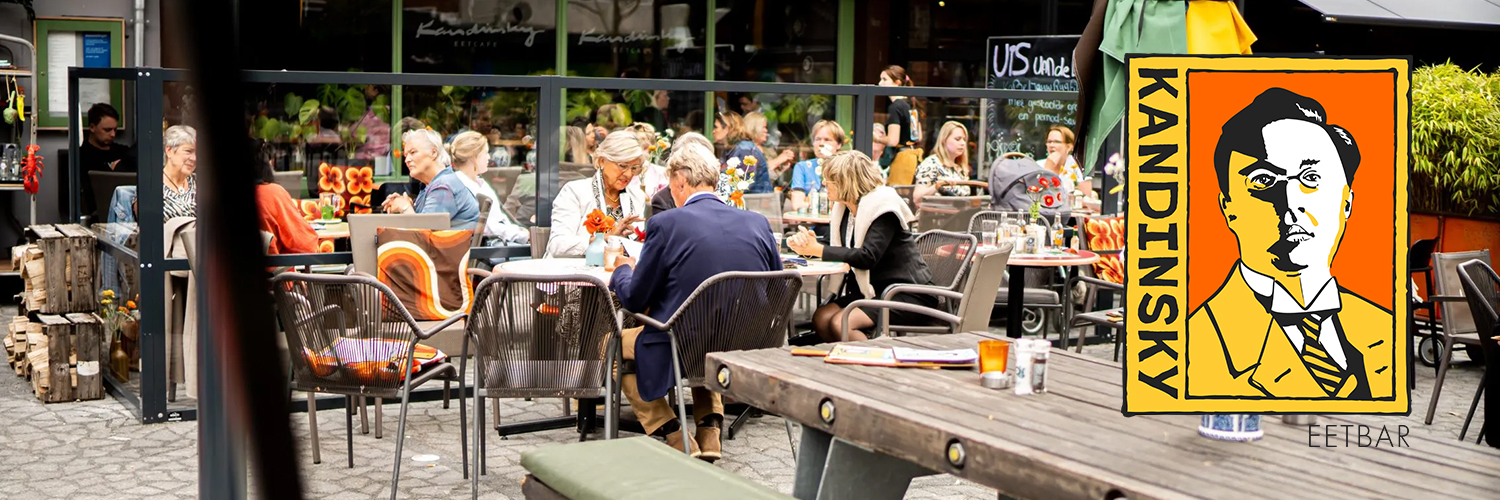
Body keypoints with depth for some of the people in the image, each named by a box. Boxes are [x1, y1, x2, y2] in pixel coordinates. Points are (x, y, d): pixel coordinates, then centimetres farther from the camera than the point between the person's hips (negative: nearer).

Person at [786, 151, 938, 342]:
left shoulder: (882, 206, -15)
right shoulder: (844, 209, 11)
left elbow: (868, 257, -25)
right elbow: (836, 249, 9)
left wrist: (818, 250, -24)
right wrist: (807, 244, -14)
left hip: (907, 296, -8)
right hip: (874, 290, 8)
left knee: (840, 323, -26)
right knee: (821, 318, -15)